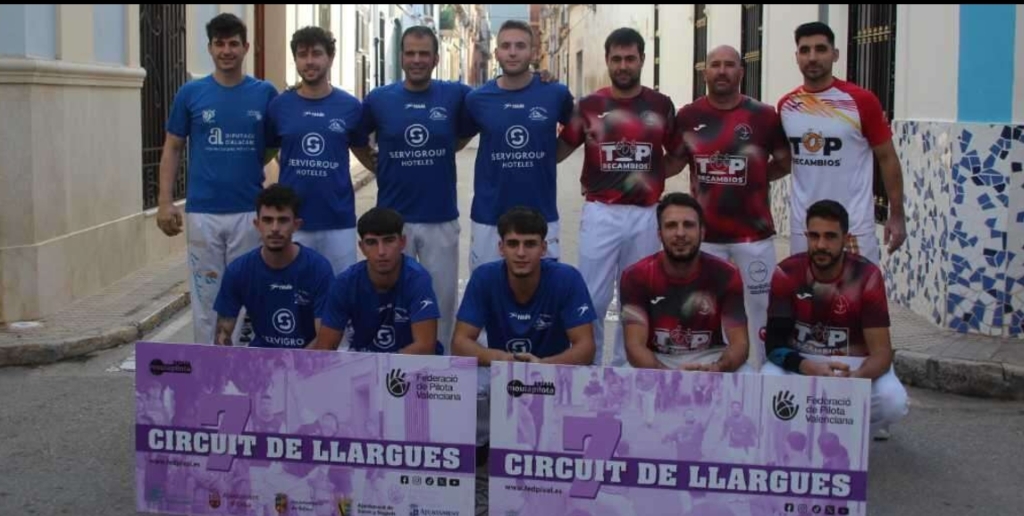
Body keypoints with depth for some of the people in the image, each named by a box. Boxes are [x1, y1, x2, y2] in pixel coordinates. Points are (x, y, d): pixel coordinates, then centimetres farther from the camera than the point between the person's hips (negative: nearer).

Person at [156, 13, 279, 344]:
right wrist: (165, 203, -3)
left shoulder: (265, 94, 2)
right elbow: (172, 149, 6)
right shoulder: (190, 94, 2)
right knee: (206, 295, 6)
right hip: (202, 213, 0)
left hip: (250, 212, 0)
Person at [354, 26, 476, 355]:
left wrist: (446, 150, 5)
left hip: (441, 220, 0)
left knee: (442, 300, 8)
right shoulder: (379, 99, 0)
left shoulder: (456, 95, -2)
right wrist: (380, 167, 7)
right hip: (392, 219, 0)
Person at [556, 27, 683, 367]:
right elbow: (556, 152, 8)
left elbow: (678, 157, 15)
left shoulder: (661, 105, 6)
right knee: (593, 300, -2)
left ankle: (624, 369, 21)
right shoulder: (589, 106, 3)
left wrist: (651, 177, 2)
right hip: (601, 213, -1)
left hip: (645, 215, 1)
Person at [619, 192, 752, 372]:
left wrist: (717, 369, -40)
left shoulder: (725, 274, -11)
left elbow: (739, 342, -16)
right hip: (657, 361, -1)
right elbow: (635, 345, -22)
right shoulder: (637, 276, -14)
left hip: (709, 360, 1)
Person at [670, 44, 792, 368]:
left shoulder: (763, 115, -3)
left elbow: (786, 162, 8)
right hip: (704, 234, 2)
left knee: (759, 308, 3)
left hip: (754, 234, -1)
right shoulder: (688, 117, 3)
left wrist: (754, 178, 1)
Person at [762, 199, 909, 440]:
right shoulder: (786, 273, -14)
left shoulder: (867, 276, -16)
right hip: (800, 363, 0)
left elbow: (881, 351, -20)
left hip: (854, 364, 0)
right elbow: (775, 342, -17)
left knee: (893, 401, -30)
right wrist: (810, 368, -38)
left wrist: (856, 377, -43)